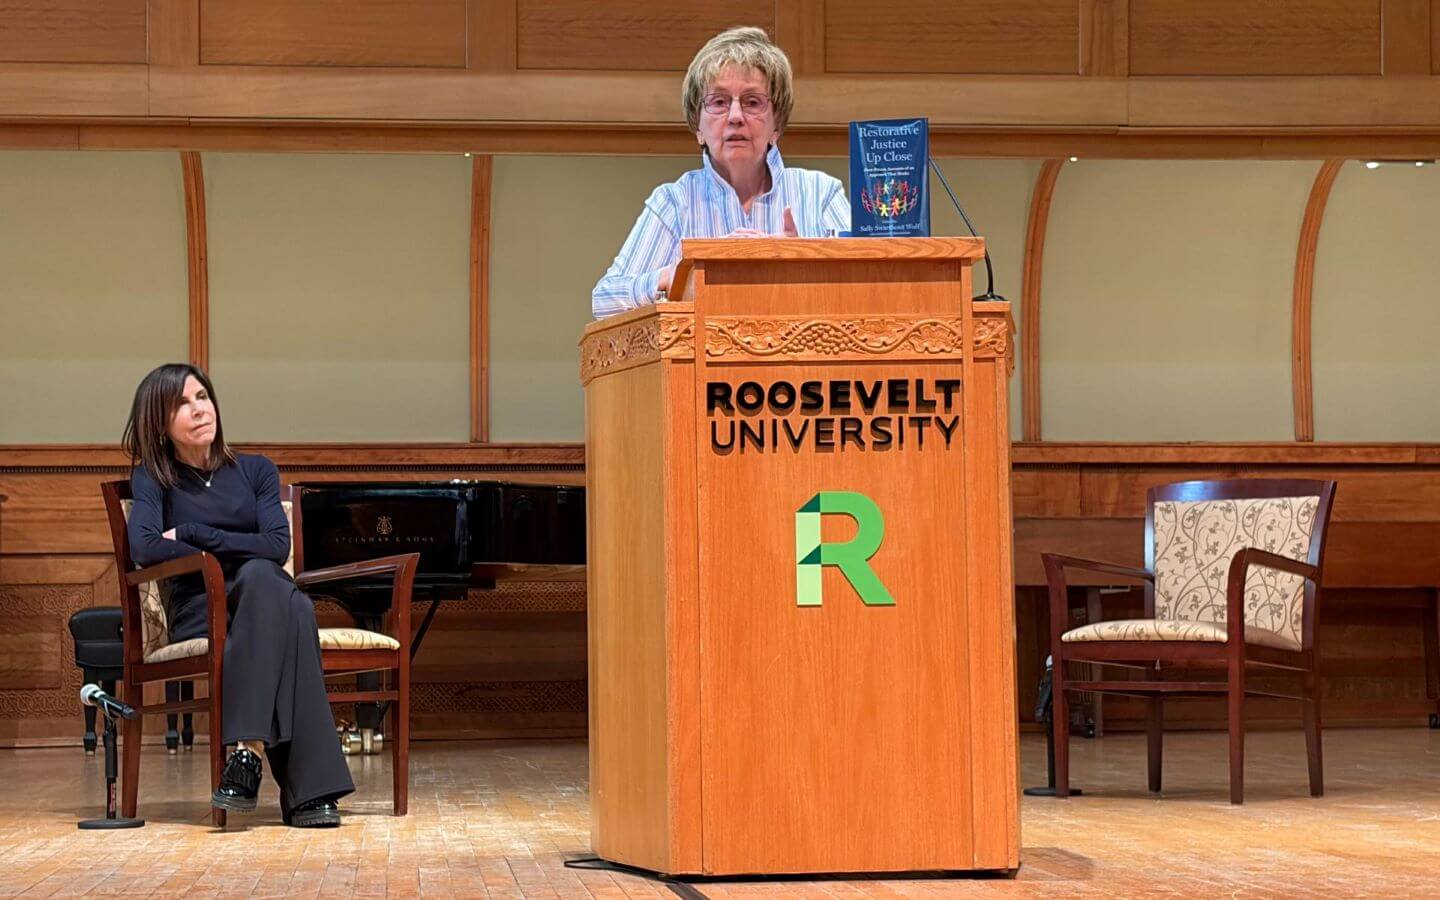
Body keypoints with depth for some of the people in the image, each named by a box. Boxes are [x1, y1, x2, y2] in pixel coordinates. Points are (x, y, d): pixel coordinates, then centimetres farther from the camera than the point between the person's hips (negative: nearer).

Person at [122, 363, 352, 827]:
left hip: (263, 600, 3)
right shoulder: (153, 478, 6)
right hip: (198, 612, -3)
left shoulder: (255, 470, 14)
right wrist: (231, 560, -12)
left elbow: (278, 545, -4)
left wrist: (193, 534, -9)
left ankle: (249, 749, -47)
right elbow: (145, 549, -14)